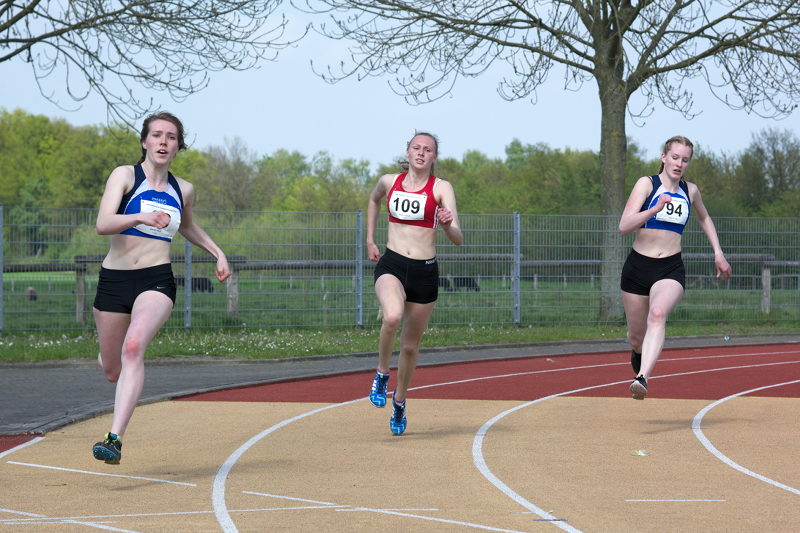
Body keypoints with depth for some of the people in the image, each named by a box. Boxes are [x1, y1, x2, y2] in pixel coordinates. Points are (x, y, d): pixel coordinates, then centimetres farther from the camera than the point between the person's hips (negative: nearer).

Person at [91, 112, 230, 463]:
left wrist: (217, 253, 25)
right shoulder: (125, 176, -2)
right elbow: (103, 224, -17)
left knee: (133, 348, -28)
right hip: (114, 279, 0)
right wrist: (142, 217, -33)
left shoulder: (183, 190, 11)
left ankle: (115, 438, -35)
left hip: (157, 281, 0)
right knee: (112, 370, 10)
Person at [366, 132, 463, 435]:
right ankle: (381, 374, -8)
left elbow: (458, 240, -9)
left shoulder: (441, 189, -2)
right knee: (392, 317, -32)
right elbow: (374, 200, 31)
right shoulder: (389, 182, 6)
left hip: (425, 272, 0)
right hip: (391, 265, 0)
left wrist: (447, 224, -31)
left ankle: (400, 401, 33)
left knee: (411, 345, 10)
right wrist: (370, 240, 25)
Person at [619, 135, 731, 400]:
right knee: (636, 336, 10)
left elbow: (704, 218, 32)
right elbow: (624, 226, -15)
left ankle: (643, 377, -45)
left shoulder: (690, 191, 9)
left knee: (658, 314, -31)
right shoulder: (647, 184, -3)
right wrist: (655, 209, -27)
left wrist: (718, 253, 25)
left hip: (671, 269, 1)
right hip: (638, 267, -1)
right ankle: (639, 353, 49)